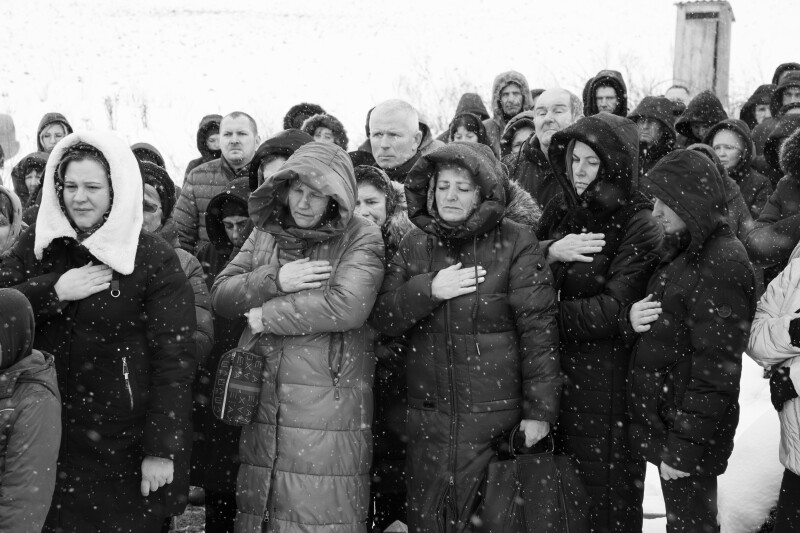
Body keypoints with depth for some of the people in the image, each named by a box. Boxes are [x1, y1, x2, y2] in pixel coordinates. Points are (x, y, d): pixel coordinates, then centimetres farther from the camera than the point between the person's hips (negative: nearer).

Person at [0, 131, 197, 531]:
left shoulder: (153, 258, -8)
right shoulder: (37, 244, 5)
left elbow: (175, 357, -11)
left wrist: (161, 450, -14)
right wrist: (53, 291, -16)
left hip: (125, 443, -3)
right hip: (47, 437, 4)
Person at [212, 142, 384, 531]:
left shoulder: (361, 237, -4)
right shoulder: (265, 233, 12)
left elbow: (345, 307, -19)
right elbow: (220, 296, 6)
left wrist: (265, 316, -10)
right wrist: (274, 280, -12)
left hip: (328, 407, -5)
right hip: (262, 404, 5)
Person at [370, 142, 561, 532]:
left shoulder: (515, 243, -5)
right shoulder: (415, 244, 8)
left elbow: (538, 328, -8)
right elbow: (381, 319, 4)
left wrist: (540, 409, -11)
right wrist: (427, 289, -13)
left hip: (495, 416, -4)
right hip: (427, 418, 4)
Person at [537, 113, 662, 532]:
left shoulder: (638, 223, -11)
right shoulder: (561, 210, 8)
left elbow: (613, 309, -17)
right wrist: (549, 252, -16)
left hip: (606, 379, -5)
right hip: (554, 368, 5)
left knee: (605, 490, 4)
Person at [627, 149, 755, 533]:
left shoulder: (721, 265, -20)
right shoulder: (686, 250, 10)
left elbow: (716, 368, -23)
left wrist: (684, 446, -21)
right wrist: (632, 319, -8)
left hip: (690, 432, -9)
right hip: (664, 421, 9)